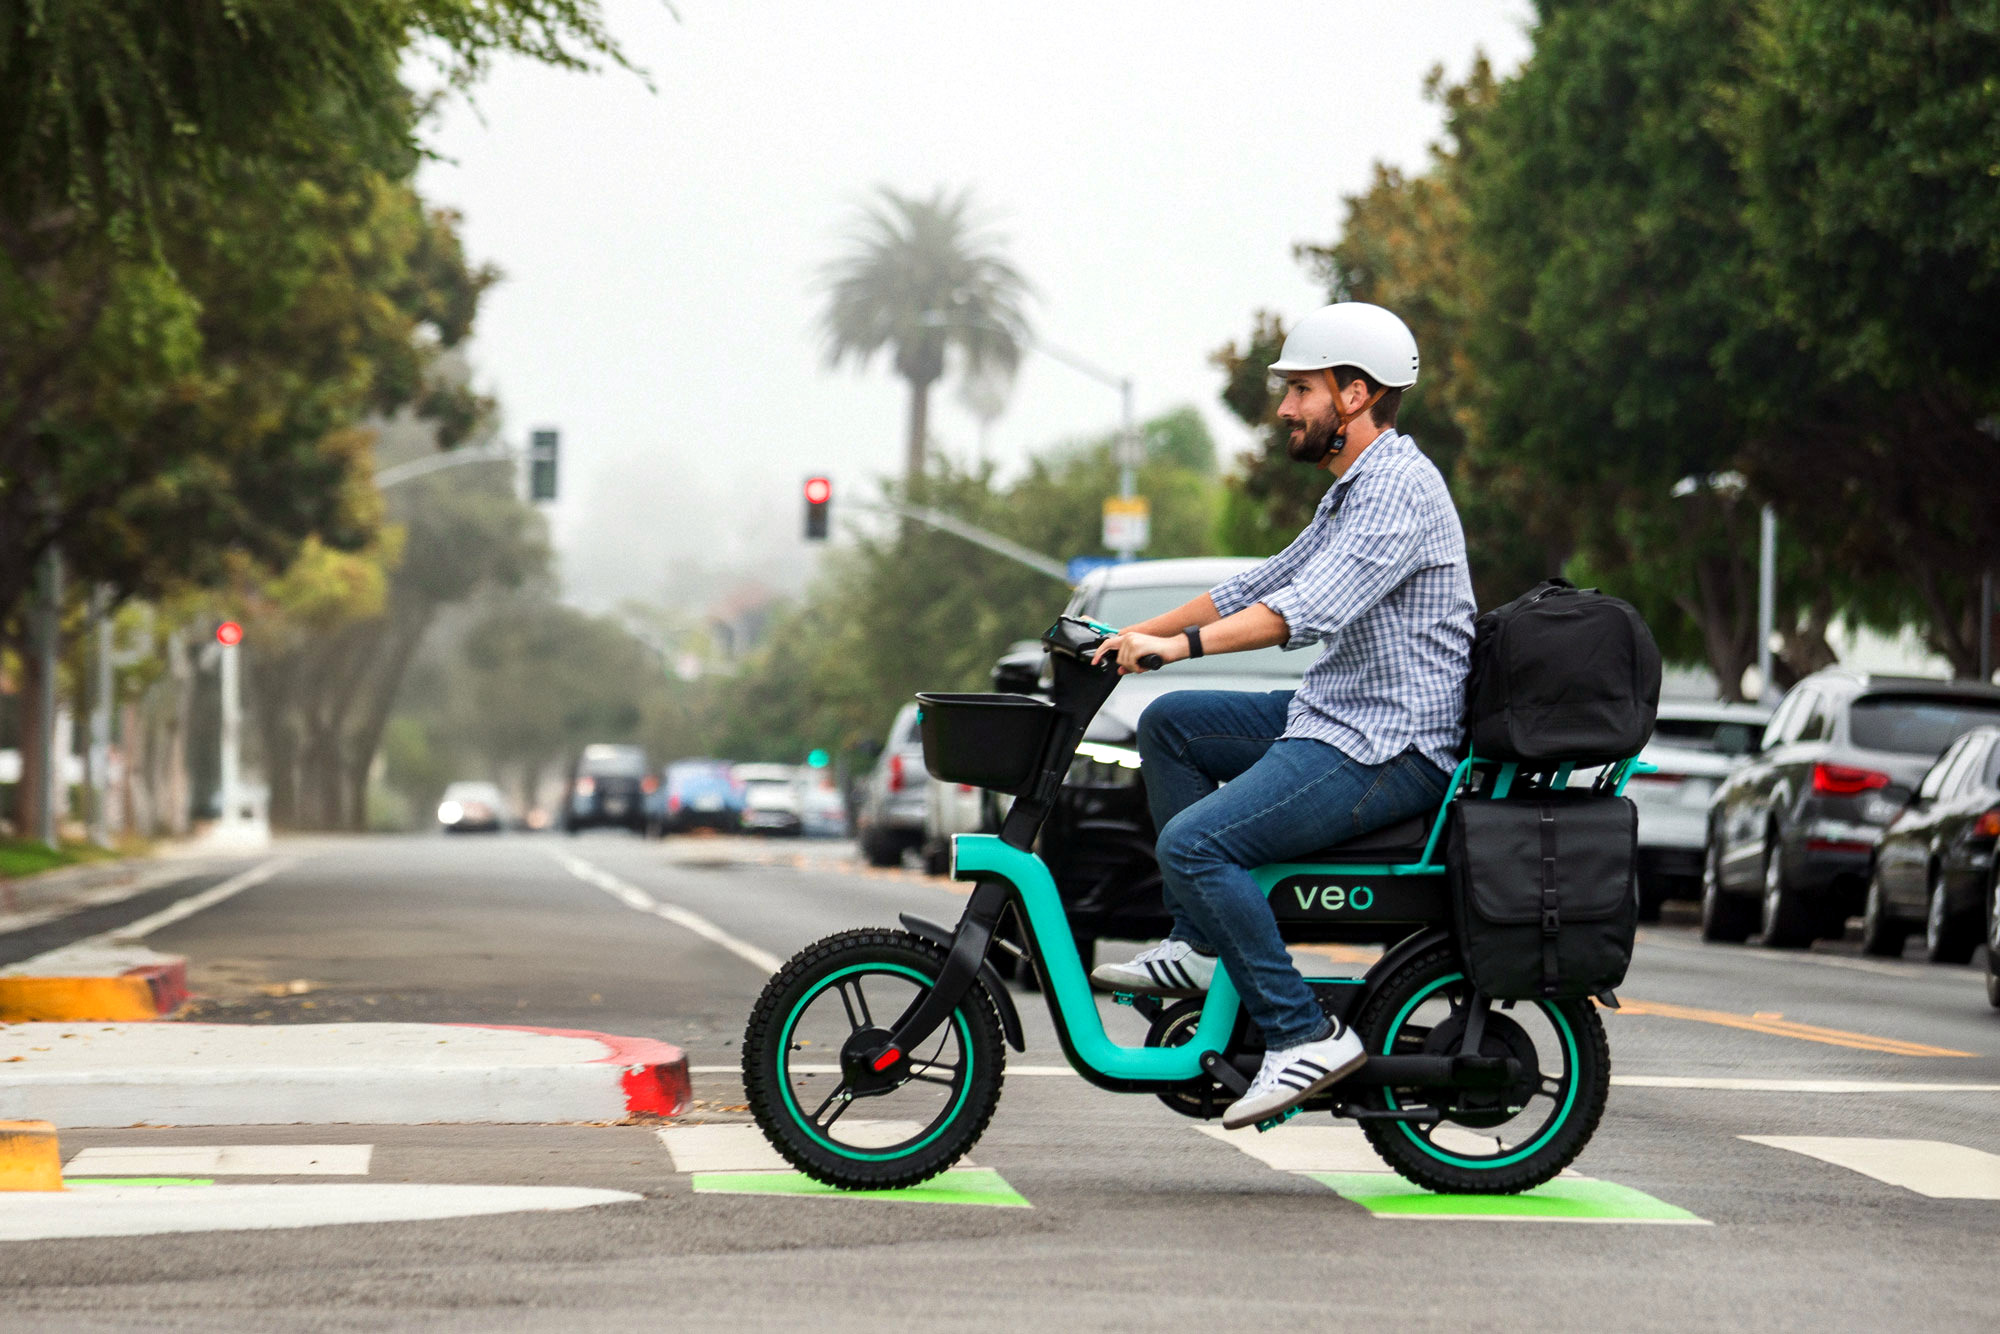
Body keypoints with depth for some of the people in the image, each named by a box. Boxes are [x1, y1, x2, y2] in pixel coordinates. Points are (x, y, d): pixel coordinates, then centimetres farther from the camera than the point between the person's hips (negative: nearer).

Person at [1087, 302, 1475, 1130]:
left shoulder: (1399, 487, -16)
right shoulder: (1353, 490, 19)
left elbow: (1313, 607, -29)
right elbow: (1263, 586, 24)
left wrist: (1178, 645, -34)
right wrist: (1137, 634, 15)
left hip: (1389, 748, -11)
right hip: (1337, 716, 11)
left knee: (1194, 843, -21)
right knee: (1170, 724, 16)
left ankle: (1303, 1033, -18)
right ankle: (1200, 945, 10)